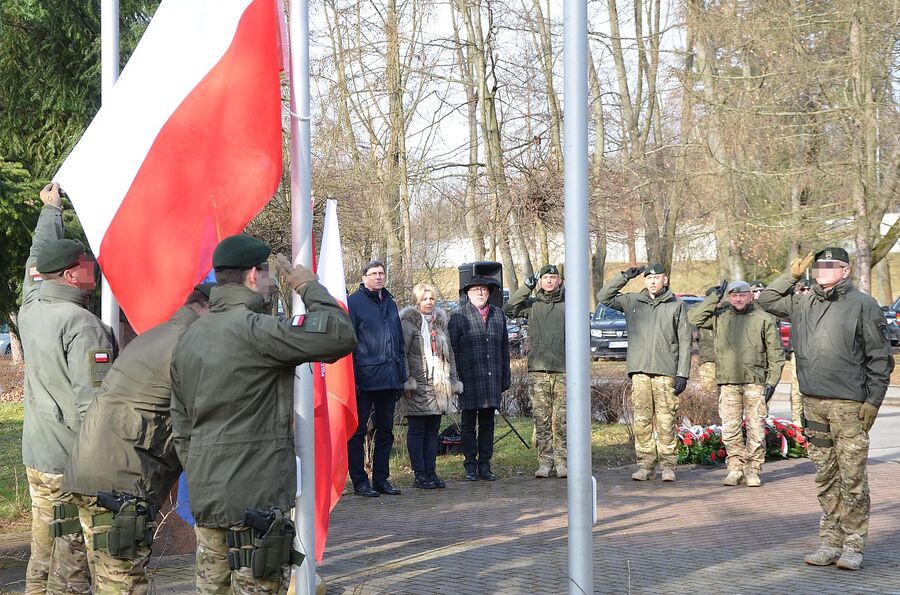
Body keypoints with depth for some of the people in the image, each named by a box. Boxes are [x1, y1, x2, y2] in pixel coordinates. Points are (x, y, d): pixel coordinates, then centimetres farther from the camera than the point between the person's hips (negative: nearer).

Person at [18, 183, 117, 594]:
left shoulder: (31, 310, 7)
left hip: (36, 460, 8)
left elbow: (36, 261, 27)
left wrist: (51, 208, 40)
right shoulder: (81, 324, -17)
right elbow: (93, 401, -21)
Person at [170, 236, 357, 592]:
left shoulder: (188, 338, 13)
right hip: (256, 502, -8)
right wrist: (308, 286, -5)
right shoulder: (254, 329, -14)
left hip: (205, 500, 8)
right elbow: (340, 335, -22)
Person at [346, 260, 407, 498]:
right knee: (358, 431, 0)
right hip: (365, 378, -7)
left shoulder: (390, 303, 17)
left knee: (385, 431, 12)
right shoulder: (353, 302, -4)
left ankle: (381, 478, 19)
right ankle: (360, 481, 5)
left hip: (389, 379, 7)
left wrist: (401, 375, 14)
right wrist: (352, 377, -15)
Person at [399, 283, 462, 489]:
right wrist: (407, 380, -16)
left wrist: (453, 380, 14)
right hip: (418, 386, -6)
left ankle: (431, 472, 13)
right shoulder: (408, 321, -4)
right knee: (416, 430, -1)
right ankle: (420, 474, 2)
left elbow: (449, 353, 20)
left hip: (439, 385, 6)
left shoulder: (439, 321, 16)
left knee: (433, 430, 9)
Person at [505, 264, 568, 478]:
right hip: (538, 369, 1)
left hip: (562, 369, -1)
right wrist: (527, 287, -4)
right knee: (541, 419, 1)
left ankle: (561, 461, 5)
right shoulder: (532, 304, 11)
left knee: (561, 420, -1)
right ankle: (544, 461, 6)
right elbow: (509, 309, -2)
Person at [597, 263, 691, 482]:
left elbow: (684, 342, 5)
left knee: (666, 420, -4)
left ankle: (668, 465, 2)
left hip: (666, 372, -2)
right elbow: (603, 297, 12)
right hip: (639, 370, 2)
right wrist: (624, 277, 6)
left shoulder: (676, 305, 7)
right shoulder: (632, 301, 13)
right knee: (642, 420, 1)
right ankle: (645, 464, 6)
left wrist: (683, 374, -3)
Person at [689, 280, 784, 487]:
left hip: (755, 382, -2)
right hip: (728, 382, 2)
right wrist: (714, 298, 4)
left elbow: (776, 353, 5)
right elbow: (694, 317, 4)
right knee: (730, 429, 2)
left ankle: (753, 470, 5)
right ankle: (735, 468, 11)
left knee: (756, 428, -2)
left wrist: (772, 381, -3)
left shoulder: (764, 319, 5)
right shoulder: (720, 317, 12)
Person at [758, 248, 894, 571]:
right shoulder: (803, 304, 12)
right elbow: (767, 300, 26)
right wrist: (792, 275, 14)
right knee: (825, 477, 10)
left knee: (852, 478, -4)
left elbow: (880, 358, -2)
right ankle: (830, 541, 16)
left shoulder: (863, 305, -2)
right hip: (813, 404, 5)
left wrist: (873, 401, -8)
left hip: (849, 406, -5)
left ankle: (853, 545, 2)